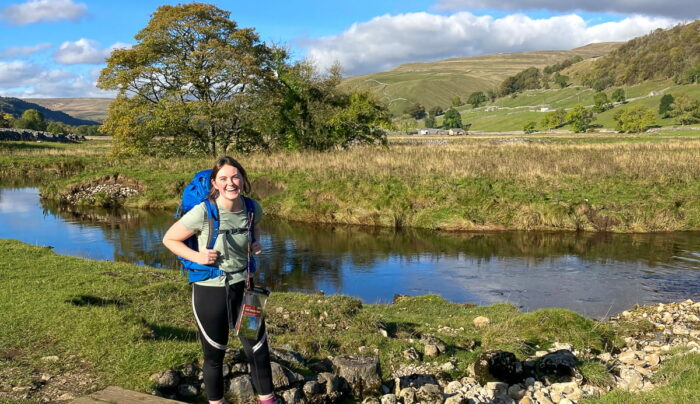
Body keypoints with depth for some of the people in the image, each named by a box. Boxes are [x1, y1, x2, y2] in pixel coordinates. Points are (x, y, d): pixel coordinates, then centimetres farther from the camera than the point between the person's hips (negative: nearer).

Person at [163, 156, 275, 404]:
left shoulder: (252, 208, -6)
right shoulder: (203, 213, -20)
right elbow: (169, 239, -7)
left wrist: (255, 244, 0)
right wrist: (196, 256, -20)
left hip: (243, 287, 4)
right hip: (210, 290, -3)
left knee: (258, 350, 10)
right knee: (214, 355, 14)